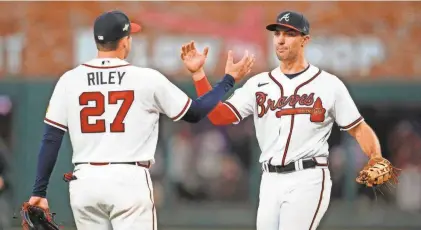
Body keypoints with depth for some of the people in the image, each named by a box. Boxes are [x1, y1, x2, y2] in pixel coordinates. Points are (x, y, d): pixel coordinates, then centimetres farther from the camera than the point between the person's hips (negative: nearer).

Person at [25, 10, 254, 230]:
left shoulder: (69, 80, 2)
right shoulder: (147, 78, -2)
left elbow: (51, 139, 2)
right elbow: (194, 113, 9)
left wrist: (39, 192, 7)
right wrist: (229, 79, 23)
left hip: (85, 182, 3)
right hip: (130, 181, -3)